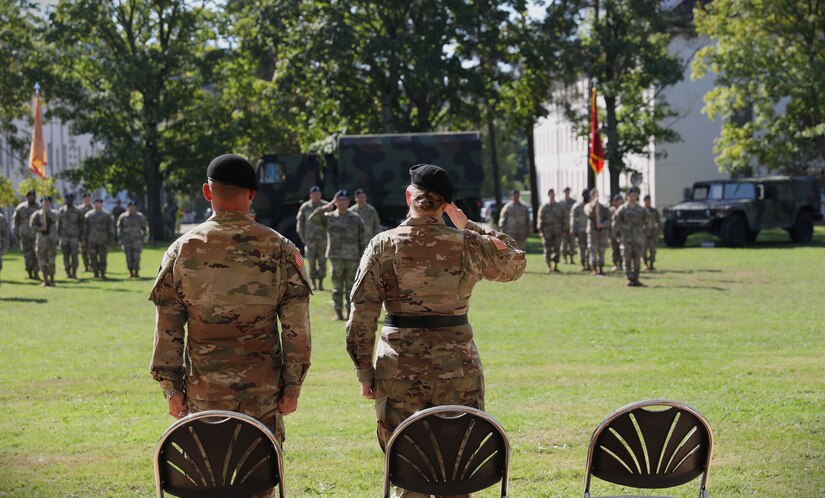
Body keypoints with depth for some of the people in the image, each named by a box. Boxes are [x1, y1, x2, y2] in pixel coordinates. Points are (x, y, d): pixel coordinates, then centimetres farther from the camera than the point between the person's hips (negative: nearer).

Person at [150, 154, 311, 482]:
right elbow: (296, 328, -3)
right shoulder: (279, 250, -3)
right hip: (263, 392, 0)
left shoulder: (183, 250, -2)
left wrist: (171, 388, 7)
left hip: (203, 391, 0)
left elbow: (167, 329, 0)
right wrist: (293, 385, 5)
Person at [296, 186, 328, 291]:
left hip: (323, 239, 0)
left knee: (322, 262, -2)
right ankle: (313, 283, 6)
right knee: (311, 262, 0)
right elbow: (299, 222, 9)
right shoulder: (305, 207, 4)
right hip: (310, 239, 0)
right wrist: (302, 237, 2)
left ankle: (320, 283, 4)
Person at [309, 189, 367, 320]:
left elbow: (362, 239, 8)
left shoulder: (356, 219, 7)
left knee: (351, 287, 3)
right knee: (337, 286, 1)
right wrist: (326, 208, -13)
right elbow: (312, 219, -7)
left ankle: (351, 312, 8)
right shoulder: (329, 217, 6)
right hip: (336, 257, 0)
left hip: (352, 259, 0)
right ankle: (338, 312, 5)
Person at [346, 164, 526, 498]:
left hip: (400, 370, -1)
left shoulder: (383, 246, -3)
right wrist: (469, 228, 20)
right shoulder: (469, 245, -1)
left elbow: (362, 314, -4)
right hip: (457, 368, 1)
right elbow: (515, 263, 19)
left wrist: (364, 371, 4)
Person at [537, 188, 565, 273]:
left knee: (557, 249, -2)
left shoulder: (560, 207, 10)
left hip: (557, 232, 2)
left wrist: (563, 230, 6)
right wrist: (541, 231, -6)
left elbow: (563, 219, 13)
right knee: (548, 250, 0)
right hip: (547, 232, -2)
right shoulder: (544, 207, 3)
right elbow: (540, 220, 1)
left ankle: (555, 266, 3)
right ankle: (549, 267, 7)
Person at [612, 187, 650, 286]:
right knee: (627, 259, -7)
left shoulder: (641, 210, 8)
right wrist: (619, 235, 0)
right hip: (626, 239, -3)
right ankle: (629, 279, -6)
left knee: (637, 260, 2)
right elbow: (615, 223, 4)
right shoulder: (622, 209, 0)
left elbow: (647, 223, 19)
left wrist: (643, 233, 9)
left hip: (638, 239, 3)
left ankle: (635, 279, 9)